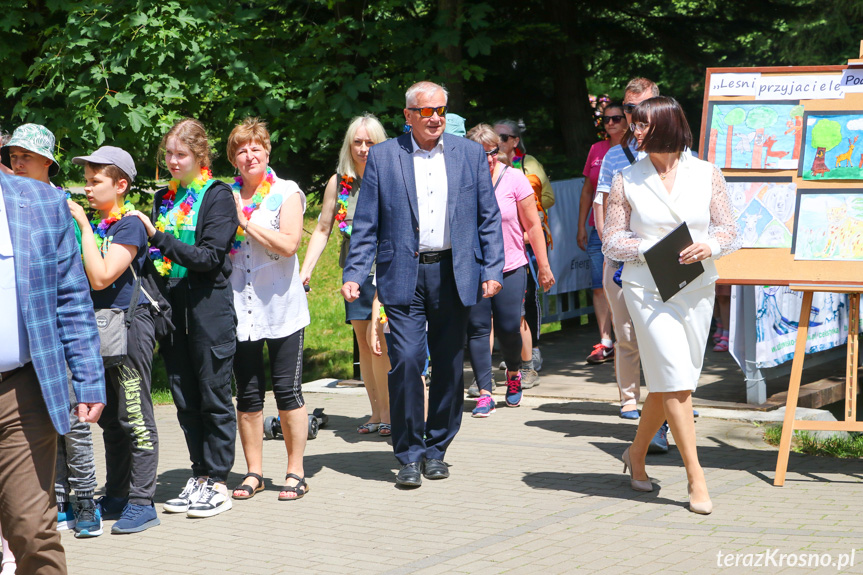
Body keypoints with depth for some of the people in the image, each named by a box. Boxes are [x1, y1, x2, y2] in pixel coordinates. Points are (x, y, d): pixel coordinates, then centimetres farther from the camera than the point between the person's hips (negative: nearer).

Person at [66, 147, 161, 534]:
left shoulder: (129, 226, -11)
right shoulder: (96, 226, 14)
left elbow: (101, 277, -21)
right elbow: (83, 279, 17)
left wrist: (84, 226, -18)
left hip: (129, 326, -9)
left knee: (135, 418, -5)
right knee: (110, 419, 14)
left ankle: (141, 503, -2)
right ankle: (116, 498, 23)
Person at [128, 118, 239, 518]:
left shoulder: (218, 195, -5)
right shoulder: (164, 199, 14)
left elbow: (211, 256, -15)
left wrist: (159, 238, -20)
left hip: (209, 309, -6)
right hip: (172, 308, 6)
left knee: (214, 397, 0)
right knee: (185, 400, 9)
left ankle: (217, 482, 6)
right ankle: (199, 476, 18)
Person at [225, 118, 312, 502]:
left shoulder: (287, 193, -1)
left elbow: (289, 244, -15)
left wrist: (246, 222, -12)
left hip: (281, 308, -3)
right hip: (239, 308, 3)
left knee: (287, 391, 0)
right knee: (248, 394, 7)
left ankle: (295, 472, 8)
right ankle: (254, 472, 16)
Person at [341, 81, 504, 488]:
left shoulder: (470, 154, 9)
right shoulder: (382, 156, 5)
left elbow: (489, 218, 9)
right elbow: (366, 223, 4)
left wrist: (493, 270, 0)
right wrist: (353, 274, -5)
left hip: (454, 275, 2)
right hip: (403, 276, -2)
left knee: (449, 366, 6)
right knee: (405, 360, -11)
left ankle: (436, 450, 20)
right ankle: (409, 455, 0)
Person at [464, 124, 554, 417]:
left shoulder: (514, 179, -3)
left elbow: (532, 225, 1)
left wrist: (543, 266, 1)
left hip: (510, 267, -1)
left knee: (509, 328, -1)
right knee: (477, 327, -4)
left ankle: (513, 374, 30)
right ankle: (485, 393, 1)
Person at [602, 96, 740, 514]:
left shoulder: (707, 175, 5)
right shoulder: (627, 180, 2)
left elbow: (730, 232, 7)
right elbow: (612, 242, 3)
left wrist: (709, 247, -14)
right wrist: (650, 248, -14)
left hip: (697, 288, 3)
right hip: (647, 288, -3)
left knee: (668, 382, 8)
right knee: (675, 379, -10)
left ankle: (636, 453, 32)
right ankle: (696, 478, -6)